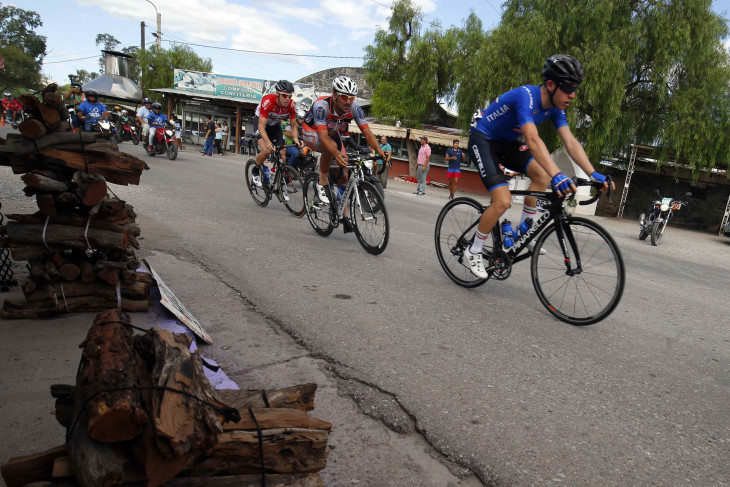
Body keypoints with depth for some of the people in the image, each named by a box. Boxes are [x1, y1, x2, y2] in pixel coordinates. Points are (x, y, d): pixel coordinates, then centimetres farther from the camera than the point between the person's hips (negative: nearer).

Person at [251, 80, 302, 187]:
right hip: (260, 122, -4)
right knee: (266, 151, -24)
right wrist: (268, 142, -56)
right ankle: (255, 171, 6)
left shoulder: (292, 105, -25)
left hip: (275, 124, 4)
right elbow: (261, 126, -40)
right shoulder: (268, 101, -37)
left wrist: (296, 139, -36)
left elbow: (293, 126, -16)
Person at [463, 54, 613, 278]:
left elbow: (570, 142, -9)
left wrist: (594, 174, -20)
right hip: (482, 140, -8)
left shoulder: (555, 107, -5)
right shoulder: (526, 96, -30)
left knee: (542, 175, -11)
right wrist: (557, 175, -52)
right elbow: (533, 140, -43)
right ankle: (473, 251, -2)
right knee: (503, 201, -20)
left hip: (506, 142, 8)